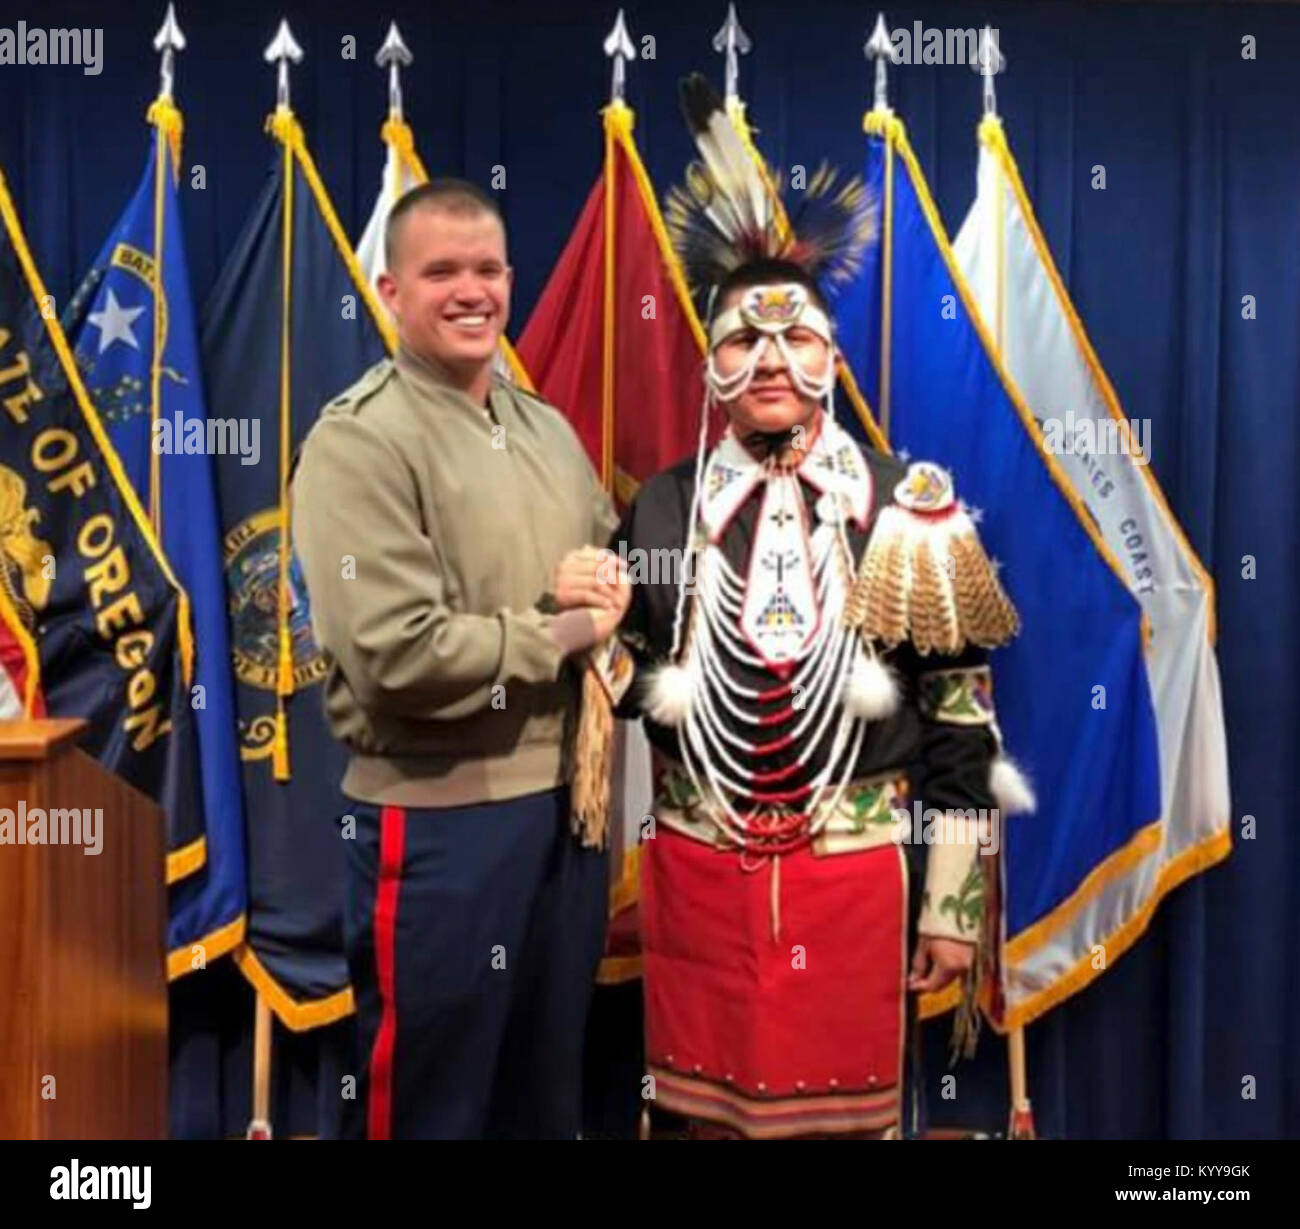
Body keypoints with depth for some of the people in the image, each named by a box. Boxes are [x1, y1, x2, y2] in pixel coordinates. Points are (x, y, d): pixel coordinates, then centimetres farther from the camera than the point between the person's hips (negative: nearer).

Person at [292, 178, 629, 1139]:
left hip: (566, 799, 7)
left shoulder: (547, 429, 10)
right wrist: (559, 629, -13)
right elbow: (398, 658, -25)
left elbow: (615, 578, 16)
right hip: (438, 818, -7)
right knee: (434, 1098, 10)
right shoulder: (360, 442, -14)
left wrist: (605, 592, -8)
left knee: (552, 1090, 22)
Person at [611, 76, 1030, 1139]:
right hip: (697, 868, 2)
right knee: (709, 1109, 15)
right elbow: (627, 681, 11)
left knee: (847, 1111, 12)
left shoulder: (907, 510, -4)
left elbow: (962, 717, -3)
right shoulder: (662, 508, 2)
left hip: (856, 868, -1)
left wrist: (952, 903, -3)